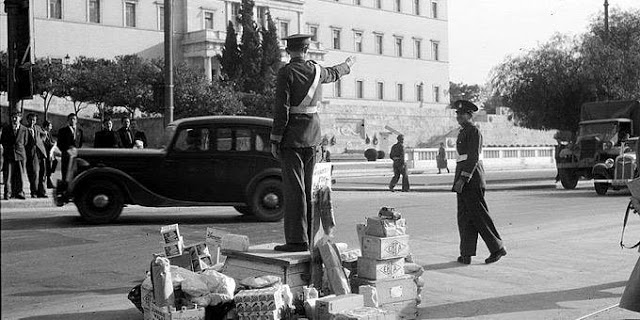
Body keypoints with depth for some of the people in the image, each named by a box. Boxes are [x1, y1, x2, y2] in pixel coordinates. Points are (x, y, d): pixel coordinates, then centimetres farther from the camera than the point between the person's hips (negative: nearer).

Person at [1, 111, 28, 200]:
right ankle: (7, 193, -1)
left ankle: (19, 192, 9)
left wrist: (19, 148, 9)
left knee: (19, 175, 2)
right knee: (7, 175, -5)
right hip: (8, 154, 0)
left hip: (20, 154, 0)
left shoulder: (24, 129, 5)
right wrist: (7, 148, 8)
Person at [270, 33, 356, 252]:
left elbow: (281, 109, -14)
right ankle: (310, 237, 19)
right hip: (312, 136, 6)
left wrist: (275, 140, -10)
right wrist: (347, 65, 52)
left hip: (292, 136, -6)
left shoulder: (287, 72, -11)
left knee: (294, 188, -5)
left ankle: (297, 240, -6)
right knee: (308, 187, 13)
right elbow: (333, 74, 30)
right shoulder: (316, 70, 7)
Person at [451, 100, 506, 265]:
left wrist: (462, 179, -24)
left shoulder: (474, 131, -12)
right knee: (464, 216, 7)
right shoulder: (464, 132, 18)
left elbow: (473, 157, -19)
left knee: (479, 216, -4)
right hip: (463, 178, 10)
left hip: (471, 177, -10)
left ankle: (498, 248, 7)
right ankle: (466, 254, 8)